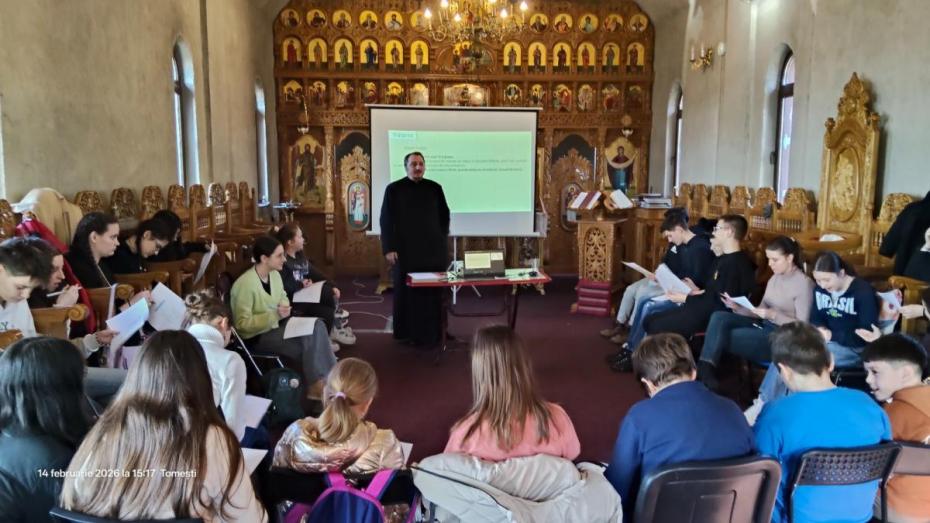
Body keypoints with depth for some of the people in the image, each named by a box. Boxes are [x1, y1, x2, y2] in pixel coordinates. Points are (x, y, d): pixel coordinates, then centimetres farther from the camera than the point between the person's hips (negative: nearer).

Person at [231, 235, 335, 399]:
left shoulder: (275, 275, 1)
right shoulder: (245, 284, -24)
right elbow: (242, 324, -24)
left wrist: (285, 307, -5)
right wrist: (274, 315, -30)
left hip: (276, 325, 8)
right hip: (256, 336, -8)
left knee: (316, 326, -12)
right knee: (305, 344, -22)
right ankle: (315, 385, -2)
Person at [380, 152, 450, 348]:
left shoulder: (435, 188, 6)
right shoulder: (394, 189, -1)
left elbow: (444, 216, 16)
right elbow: (386, 220, -2)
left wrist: (442, 240, 8)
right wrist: (388, 249, -8)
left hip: (433, 249, 2)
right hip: (405, 250, -2)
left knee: (433, 291, 3)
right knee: (407, 292, 2)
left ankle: (433, 333, 13)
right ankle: (408, 333, 13)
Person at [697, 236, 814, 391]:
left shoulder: (804, 283, -12)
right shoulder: (774, 278, 14)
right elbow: (761, 311, 11)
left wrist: (773, 315, -25)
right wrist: (737, 307, -6)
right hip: (764, 326, 8)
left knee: (728, 337, -25)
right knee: (719, 317, -15)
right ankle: (705, 368, -26)